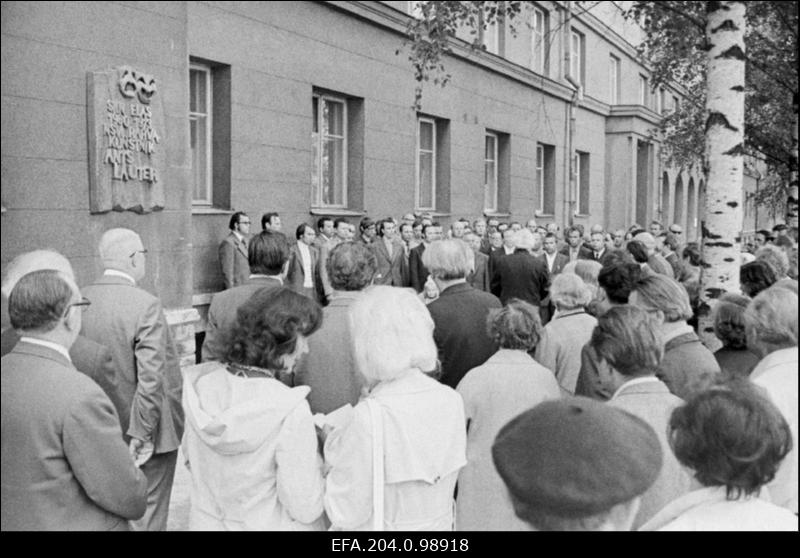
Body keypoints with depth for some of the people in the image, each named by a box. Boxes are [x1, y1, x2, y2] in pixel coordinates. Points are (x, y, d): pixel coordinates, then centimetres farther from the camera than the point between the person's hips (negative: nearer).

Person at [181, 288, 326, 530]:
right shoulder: (291, 410, -27)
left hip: (205, 521, 5)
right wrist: (315, 461, -6)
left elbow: (191, 458, 5)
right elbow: (305, 509, -22)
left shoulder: (199, 384, -11)